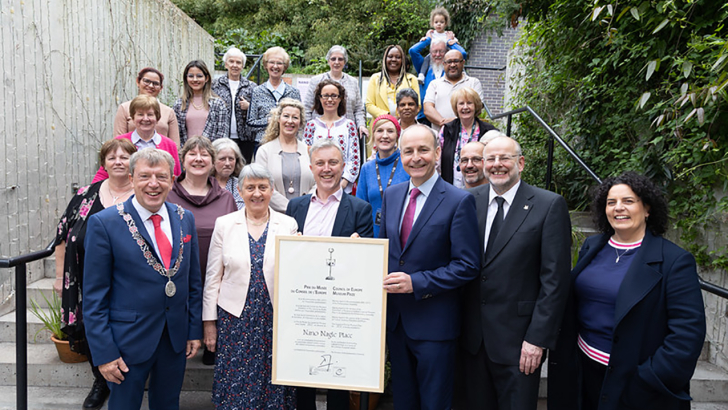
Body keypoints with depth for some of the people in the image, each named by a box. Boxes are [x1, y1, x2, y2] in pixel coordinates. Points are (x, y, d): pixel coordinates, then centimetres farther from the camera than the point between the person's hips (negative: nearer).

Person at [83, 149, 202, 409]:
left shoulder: (185, 219, 2)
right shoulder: (103, 223, -12)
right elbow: (94, 296, -10)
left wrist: (195, 330, 6)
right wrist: (104, 353, -12)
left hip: (177, 339, 4)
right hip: (129, 340, -4)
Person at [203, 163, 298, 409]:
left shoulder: (288, 225, 0)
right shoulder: (224, 224, 1)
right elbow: (213, 278, 4)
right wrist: (209, 322, 3)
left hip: (276, 318, 0)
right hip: (235, 319, 0)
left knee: (274, 388, 8)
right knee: (236, 386, 7)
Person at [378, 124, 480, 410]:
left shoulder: (459, 201, -14)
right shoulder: (392, 195, 5)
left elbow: (467, 266, -16)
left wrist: (417, 283, -23)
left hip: (434, 322, -5)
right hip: (395, 318, 6)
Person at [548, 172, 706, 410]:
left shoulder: (674, 261, -11)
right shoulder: (592, 247, 4)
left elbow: (689, 330, -15)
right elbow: (571, 302, 11)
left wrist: (652, 380, -18)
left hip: (632, 379, -4)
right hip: (585, 370, 5)